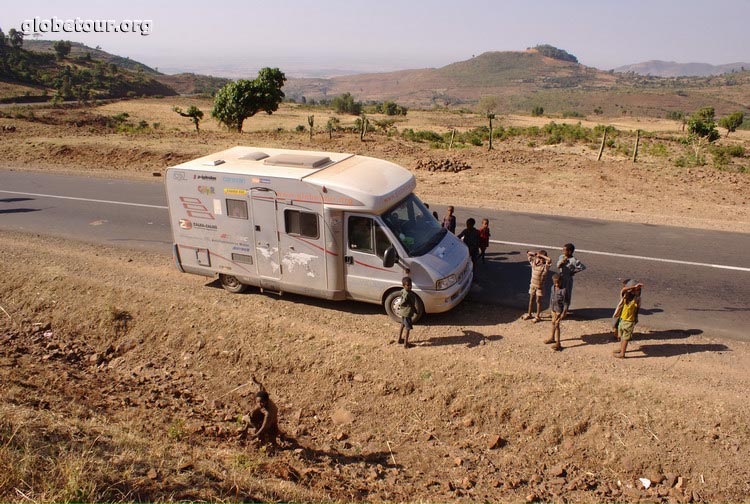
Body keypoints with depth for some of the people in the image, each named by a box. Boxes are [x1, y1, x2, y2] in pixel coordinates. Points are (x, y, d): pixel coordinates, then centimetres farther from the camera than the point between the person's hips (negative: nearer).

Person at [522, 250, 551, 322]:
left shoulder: (545, 266, -19)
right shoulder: (533, 262, -6)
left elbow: (549, 260, -40)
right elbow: (528, 253, 3)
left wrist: (541, 255, -31)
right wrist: (534, 253, -14)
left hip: (540, 286, -4)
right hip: (532, 285, 4)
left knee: (538, 301, 7)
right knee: (531, 299, 16)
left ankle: (538, 316, 20)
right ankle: (529, 314, 31)